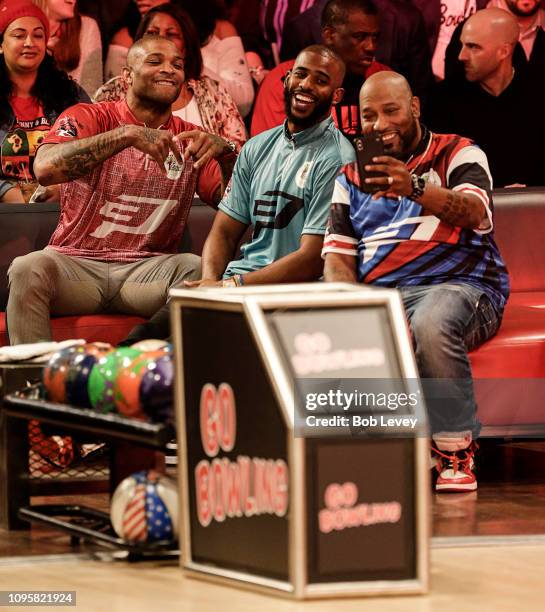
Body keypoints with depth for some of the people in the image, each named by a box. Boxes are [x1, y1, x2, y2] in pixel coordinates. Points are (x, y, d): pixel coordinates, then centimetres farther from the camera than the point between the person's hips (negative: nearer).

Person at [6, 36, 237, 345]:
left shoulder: (190, 139, 12)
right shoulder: (88, 118, 2)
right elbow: (45, 168, -20)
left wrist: (225, 153, -17)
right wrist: (128, 135, -26)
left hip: (149, 269, 2)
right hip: (77, 261, -2)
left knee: (198, 270, -29)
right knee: (29, 269, -33)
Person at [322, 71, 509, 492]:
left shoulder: (458, 154, 9)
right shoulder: (351, 178, 23)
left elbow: (475, 211, -13)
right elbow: (338, 255, 13)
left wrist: (415, 189, -33)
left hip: (457, 286, -4)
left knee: (431, 326, -41)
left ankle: (455, 450, -23)